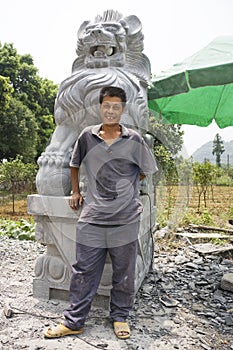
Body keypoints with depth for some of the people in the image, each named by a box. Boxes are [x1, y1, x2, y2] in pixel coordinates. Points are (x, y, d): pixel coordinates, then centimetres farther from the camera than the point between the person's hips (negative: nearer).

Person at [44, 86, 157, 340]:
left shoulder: (134, 140, -1)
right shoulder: (87, 136, 3)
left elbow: (145, 171, 12)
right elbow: (74, 164, 19)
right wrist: (75, 191, 15)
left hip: (126, 219, 0)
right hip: (92, 218, 1)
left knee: (124, 273, 13)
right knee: (84, 272, 10)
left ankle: (120, 317, 34)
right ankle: (74, 322, 26)